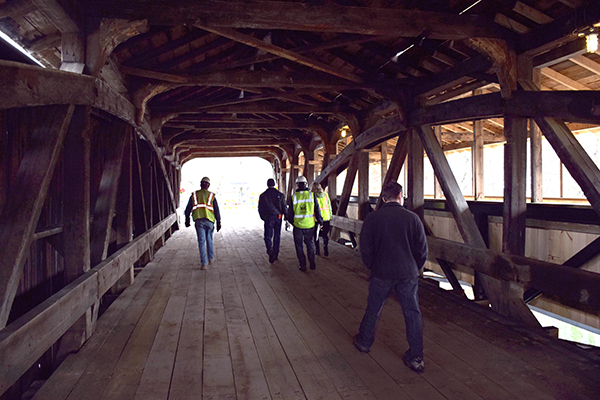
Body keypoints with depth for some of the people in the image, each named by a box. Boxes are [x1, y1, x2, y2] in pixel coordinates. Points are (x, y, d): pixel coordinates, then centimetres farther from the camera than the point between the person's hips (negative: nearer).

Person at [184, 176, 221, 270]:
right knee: (209, 240, 18)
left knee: (201, 241, 1)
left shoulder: (194, 195, 7)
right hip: (209, 221, 0)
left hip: (198, 221, 0)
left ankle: (204, 263, -4)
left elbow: (188, 209, 8)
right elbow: (216, 210, 2)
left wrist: (187, 220, 20)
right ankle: (211, 259, 31)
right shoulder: (211, 196, 4)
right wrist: (218, 222, 7)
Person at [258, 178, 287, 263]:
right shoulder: (280, 195, 1)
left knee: (268, 236, 1)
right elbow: (284, 208, 1)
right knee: (277, 236, 13)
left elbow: (260, 209, 3)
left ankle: (270, 250, -25)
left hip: (268, 218, -2)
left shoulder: (263, 195, -1)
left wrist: (263, 218, 17)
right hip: (278, 218, 2)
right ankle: (275, 253, 21)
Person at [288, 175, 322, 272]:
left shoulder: (293, 197, -5)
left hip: (298, 225, -1)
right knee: (310, 244, 18)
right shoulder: (312, 195, -4)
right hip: (310, 225, 1)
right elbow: (317, 210, 0)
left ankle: (303, 265, 12)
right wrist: (320, 221, 12)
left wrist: (290, 221, 19)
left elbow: (290, 212, 1)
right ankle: (312, 264, 20)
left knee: (299, 246, 11)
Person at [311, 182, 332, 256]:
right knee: (325, 235, 14)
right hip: (326, 217, 3)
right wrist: (330, 216, 14)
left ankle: (317, 251, 19)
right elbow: (329, 206, 6)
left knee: (316, 235, 13)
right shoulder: (325, 194, 1)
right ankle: (326, 251, 14)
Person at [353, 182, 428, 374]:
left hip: (381, 273, 0)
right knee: (412, 313, 8)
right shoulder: (412, 217, -4)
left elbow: (365, 248, -2)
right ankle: (416, 358, 12)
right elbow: (422, 249, -1)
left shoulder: (372, 218, -5)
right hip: (408, 274, 0)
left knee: (373, 309, 17)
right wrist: (414, 269, 13)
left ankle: (364, 341, 35)